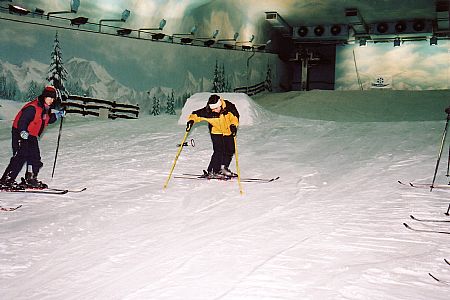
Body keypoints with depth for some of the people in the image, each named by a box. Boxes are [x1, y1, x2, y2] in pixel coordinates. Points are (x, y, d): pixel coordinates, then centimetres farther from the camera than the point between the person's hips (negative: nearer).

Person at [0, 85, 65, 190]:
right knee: (20, 157, -16)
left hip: (31, 137, 9)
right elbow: (22, 120, -26)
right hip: (21, 135, -9)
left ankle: (30, 179, 20)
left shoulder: (45, 109, 8)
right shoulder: (32, 108, -20)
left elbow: (48, 120, 25)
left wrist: (57, 115, 14)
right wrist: (23, 132, -40)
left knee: (35, 158, 8)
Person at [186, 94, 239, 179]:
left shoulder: (229, 107, -26)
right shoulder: (208, 111, -28)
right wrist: (191, 120, -38)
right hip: (216, 132, -3)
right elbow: (196, 114, -20)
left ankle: (223, 168, 27)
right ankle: (212, 172, -9)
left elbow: (235, 116, -13)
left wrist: (234, 125, -28)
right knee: (218, 151, -16)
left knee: (230, 150, 7)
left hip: (228, 131, 3)